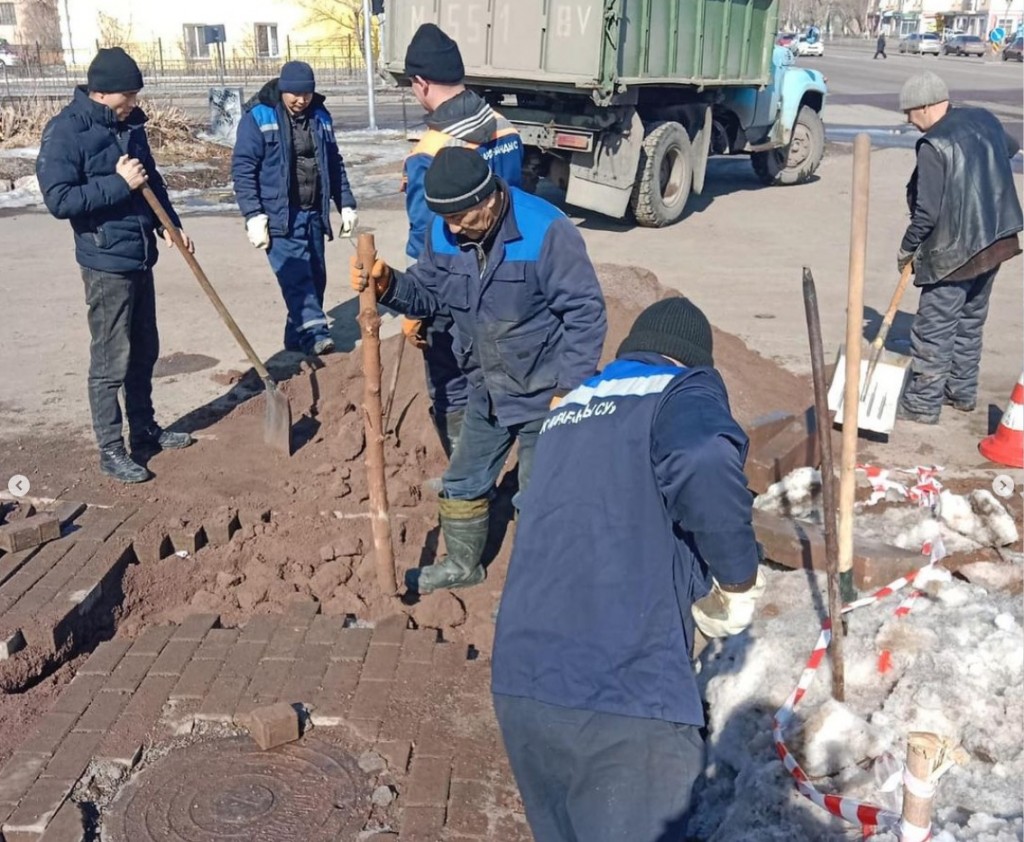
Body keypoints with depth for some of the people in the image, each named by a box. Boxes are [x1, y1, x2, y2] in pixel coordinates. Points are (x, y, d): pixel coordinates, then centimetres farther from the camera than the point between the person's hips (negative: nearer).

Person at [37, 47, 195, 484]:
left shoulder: (129, 123, 8)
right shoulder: (65, 131, -14)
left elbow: (152, 179, 19)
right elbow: (59, 200, -21)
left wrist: (169, 225, 6)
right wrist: (119, 184, -23)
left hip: (140, 257, 8)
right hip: (105, 262, -7)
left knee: (144, 352, 17)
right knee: (111, 361, -1)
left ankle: (145, 429, 31)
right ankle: (111, 450, 10)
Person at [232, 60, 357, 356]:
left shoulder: (320, 116, 11)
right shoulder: (258, 116, -6)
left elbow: (334, 164, 19)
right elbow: (242, 168, -9)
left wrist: (345, 204, 13)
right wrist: (253, 215, -16)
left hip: (313, 214, 6)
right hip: (280, 216, -6)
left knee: (315, 277, 7)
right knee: (297, 276, -17)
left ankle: (298, 340, 18)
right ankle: (315, 334, -25)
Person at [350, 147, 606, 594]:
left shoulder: (545, 230, -26)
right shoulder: (444, 231, -7)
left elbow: (585, 312, -22)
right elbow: (427, 292, 4)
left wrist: (569, 390, -22)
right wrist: (388, 285, -19)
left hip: (544, 394, -6)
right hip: (486, 390, 7)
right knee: (463, 483, 20)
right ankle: (462, 564, 43)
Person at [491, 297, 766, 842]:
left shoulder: (567, 411, 22)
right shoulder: (685, 389, 3)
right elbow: (707, 469, -21)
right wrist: (739, 580, -5)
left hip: (517, 684, 7)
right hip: (626, 697, -6)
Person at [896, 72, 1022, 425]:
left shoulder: (934, 146, -18)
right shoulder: (985, 119, 6)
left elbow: (927, 212, -20)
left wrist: (907, 248, -6)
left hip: (954, 252, -8)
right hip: (995, 240, 8)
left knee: (934, 328, 1)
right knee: (971, 321, 20)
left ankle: (923, 404, 8)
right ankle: (962, 392, 31)